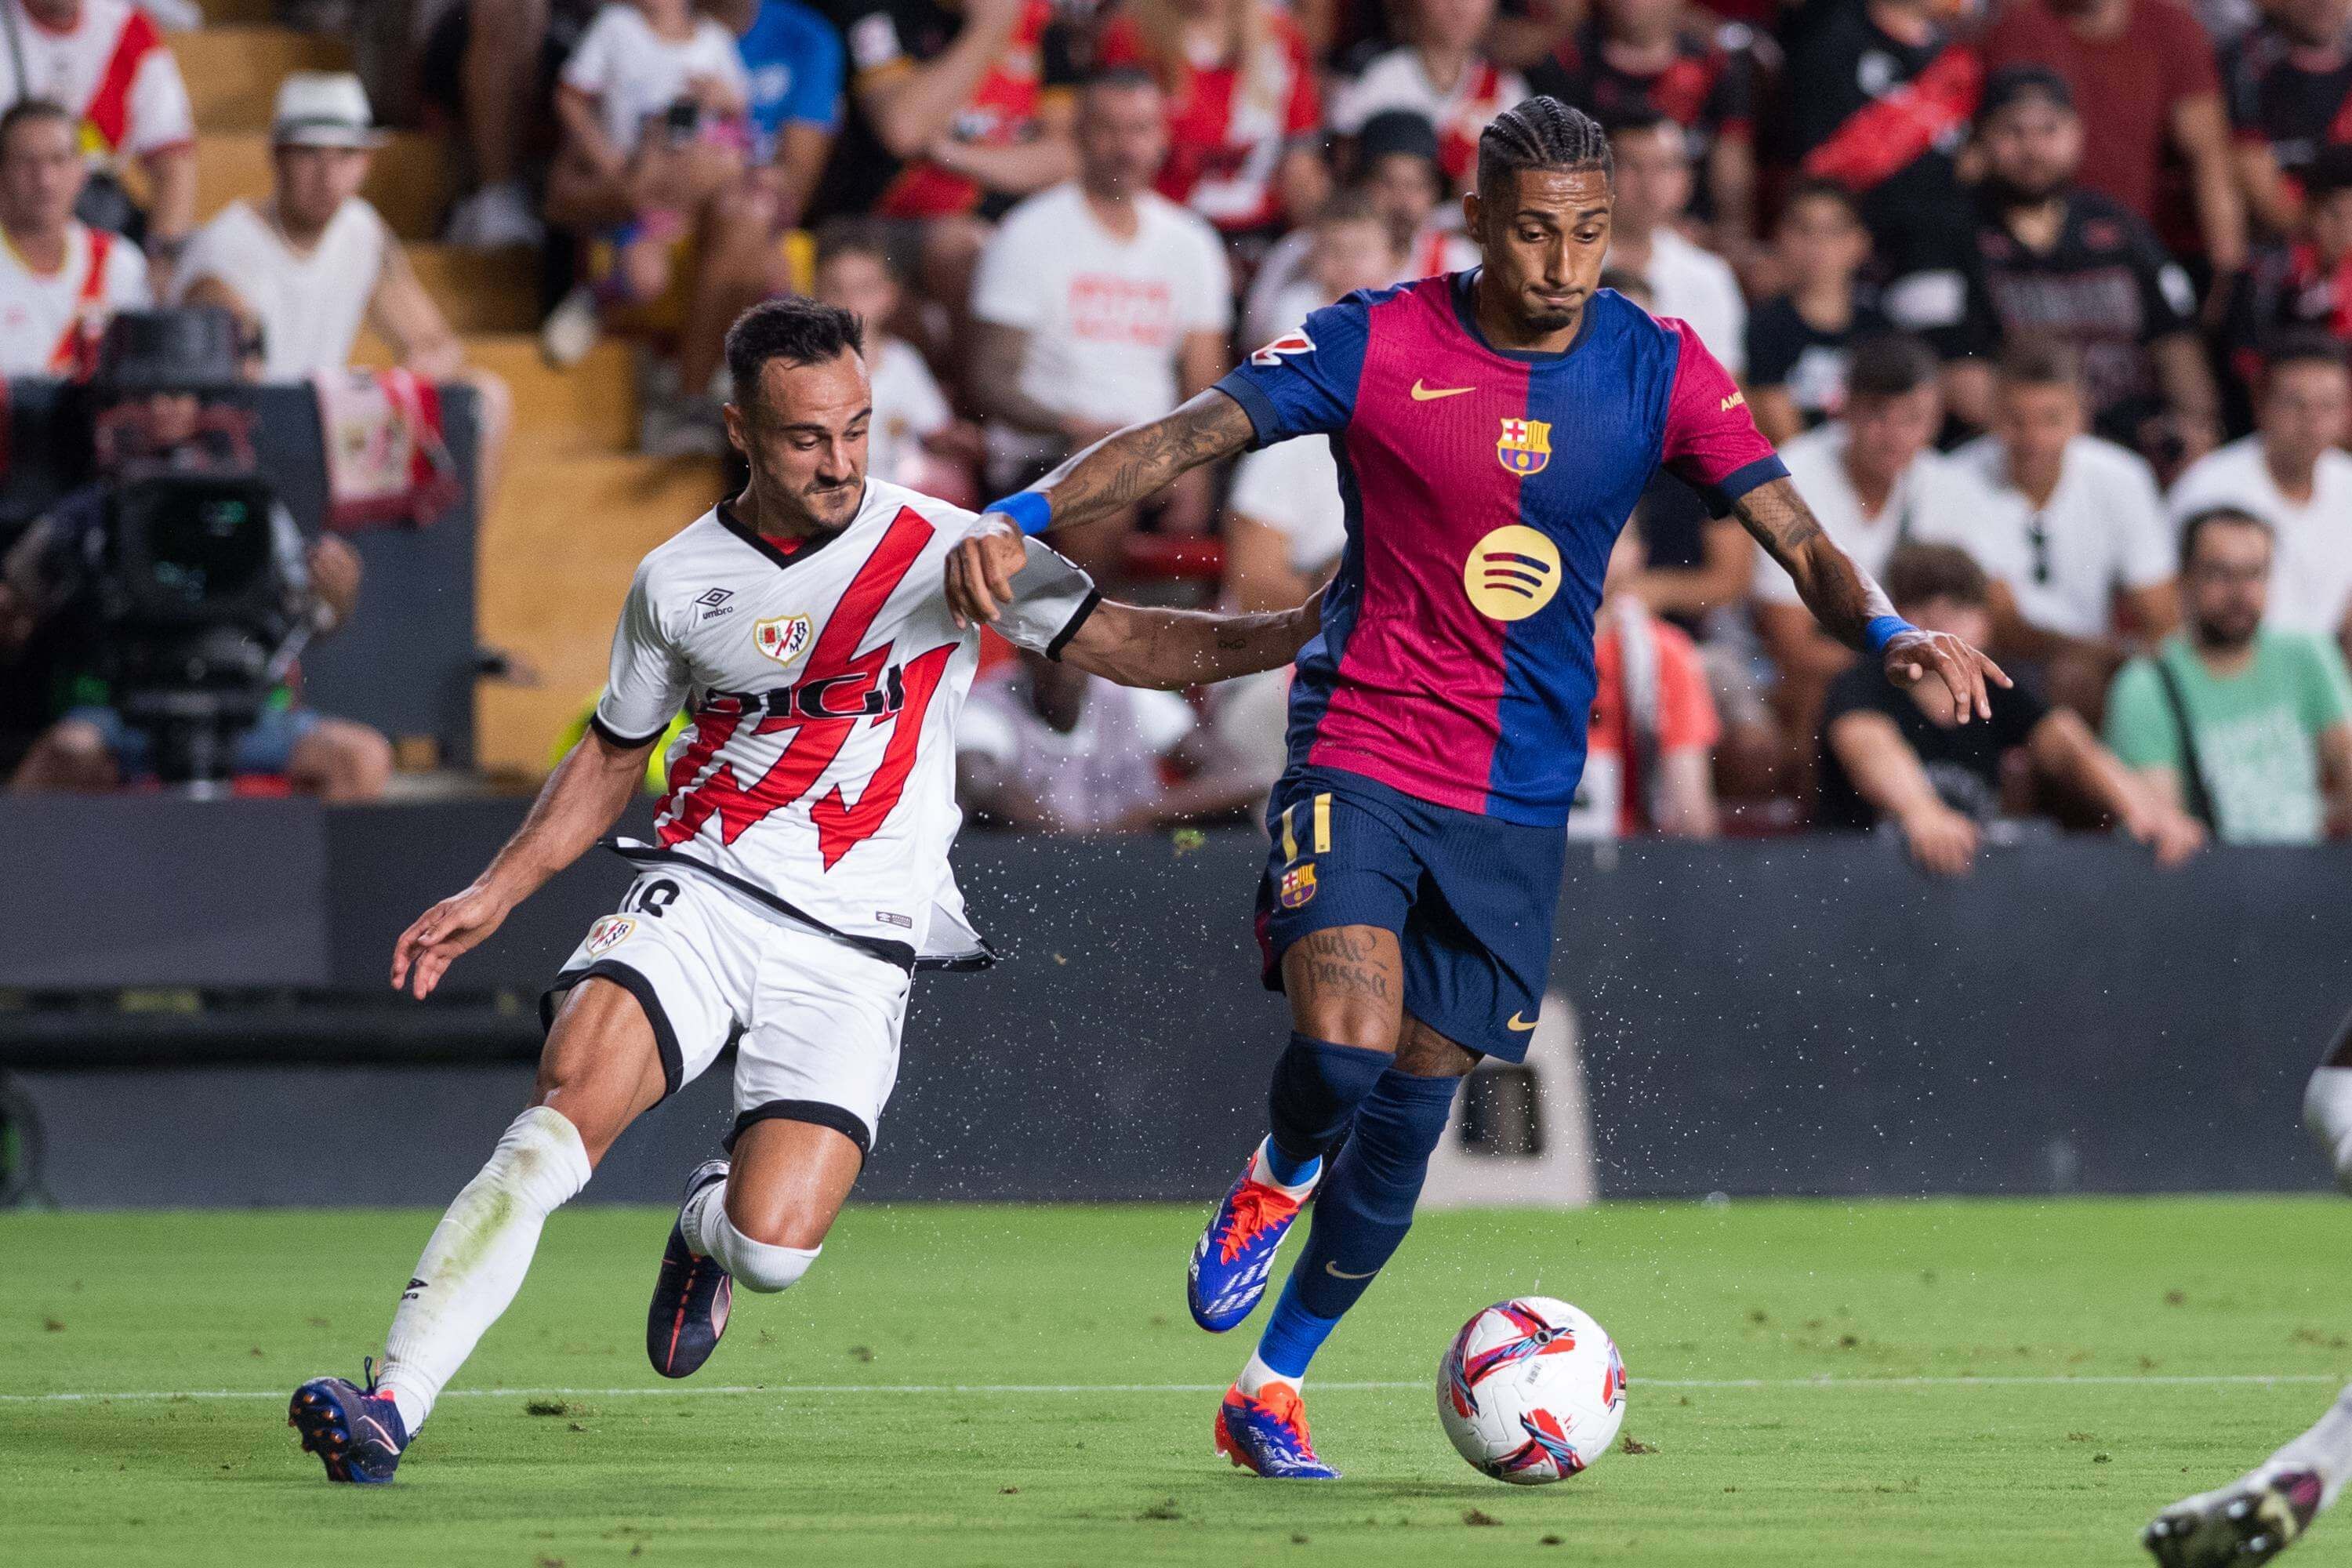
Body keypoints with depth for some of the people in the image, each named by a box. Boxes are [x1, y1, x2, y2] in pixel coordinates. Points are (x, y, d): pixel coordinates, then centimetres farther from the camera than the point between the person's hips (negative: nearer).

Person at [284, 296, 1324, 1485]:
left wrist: (1293, 632, -14)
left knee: (773, 1245, -18)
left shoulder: (943, 549, -1)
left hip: (853, 942, -1)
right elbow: (612, 758, 21)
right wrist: (495, 894, 13)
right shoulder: (678, 580, 6)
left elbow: (1124, 642, 0)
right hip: (698, 896, 1)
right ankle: (391, 1405, -27)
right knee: (563, 1116, -26)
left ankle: (710, 1225, 22)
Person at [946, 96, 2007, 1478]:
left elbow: (1797, 540, -5)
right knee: (1343, 1045, -25)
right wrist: (1018, 521, -30)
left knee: (1410, 1110, 6)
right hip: (1361, 753, -3)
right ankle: (1278, 1181, 12)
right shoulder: (1379, 346, -9)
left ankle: (1275, 1390, 23)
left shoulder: (1659, 369, -2)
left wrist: (1889, 632, -26)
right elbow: (1185, 438, -15)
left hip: (1522, 794, 3)